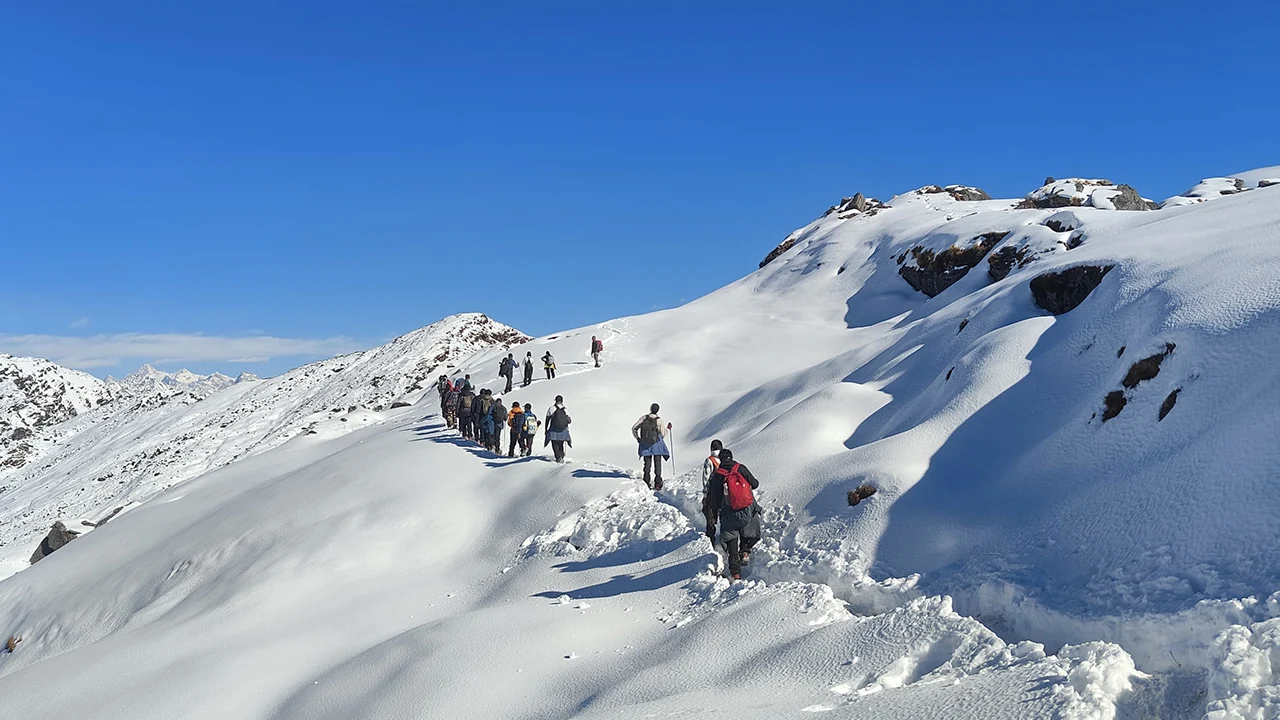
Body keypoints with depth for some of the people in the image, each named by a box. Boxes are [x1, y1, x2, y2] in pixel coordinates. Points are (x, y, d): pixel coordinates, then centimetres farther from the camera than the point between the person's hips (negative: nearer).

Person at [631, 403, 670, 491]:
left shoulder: (643, 418, -4)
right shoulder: (659, 420, -10)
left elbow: (633, 428, -2)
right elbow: (663, 434, -4)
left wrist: (637, 438, 10)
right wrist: (668, 429, 14)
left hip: (645, 444, 2)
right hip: (656, 444, -2)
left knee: (647, 464, 13)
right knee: (657, 463, 6)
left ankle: (646, 482, 10)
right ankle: (658, 483, 1)